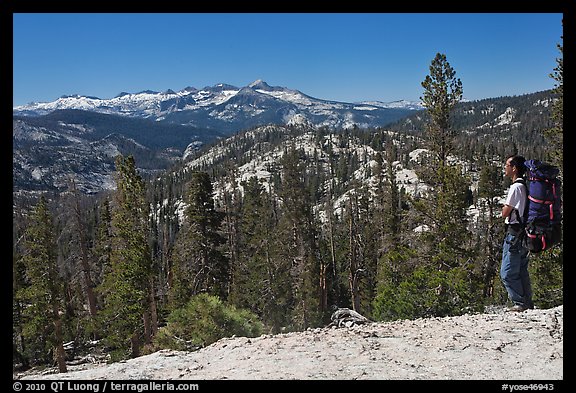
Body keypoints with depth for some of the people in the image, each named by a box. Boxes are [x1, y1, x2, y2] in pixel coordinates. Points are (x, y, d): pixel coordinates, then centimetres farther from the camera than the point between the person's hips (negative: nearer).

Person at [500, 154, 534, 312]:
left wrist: (504, 207, 4)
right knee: (521, 271, 16)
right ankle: (528, 303, 20)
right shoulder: (526, 185, 13)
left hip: (514, 233, -10)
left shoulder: (516, 187, -15)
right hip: (525, 232, 10)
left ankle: (520, 303, -3)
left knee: (507, 273, -5)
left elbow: (505, 213, -14)